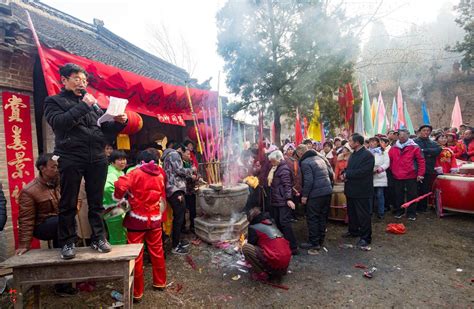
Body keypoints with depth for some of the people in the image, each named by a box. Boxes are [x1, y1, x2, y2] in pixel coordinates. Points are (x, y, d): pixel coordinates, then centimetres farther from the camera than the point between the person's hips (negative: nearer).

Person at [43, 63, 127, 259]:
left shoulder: (93, 102, 20)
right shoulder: (54, 101, 9)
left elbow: (105, 129, 17)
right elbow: (58, 123, -11)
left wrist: (119, 122, -3)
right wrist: (83, 106, -13)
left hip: (97, 158, 3)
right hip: (71, 159, -3)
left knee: (96, 202, 6)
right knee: (68, 204, 3)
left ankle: (98, 238, 15)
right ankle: (67, 243, 14)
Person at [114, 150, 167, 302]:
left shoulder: (136, 173, -8)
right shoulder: (160, 175, 6)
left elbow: (121, 185, -22)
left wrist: (118, 199, -5)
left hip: (137, 218, -4)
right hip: (155, 218, 4)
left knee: (136, 255, 6)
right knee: (157, 252, 17)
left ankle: (136, 292, 17)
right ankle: (160, 282, 32)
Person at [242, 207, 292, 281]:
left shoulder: (253, 227, 0)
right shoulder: (271, 223, 20)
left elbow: (251, 245, 9)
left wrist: (248, 259, 31)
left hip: (275, 262, -8)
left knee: (245, 247, -5)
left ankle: (261, 274, 0)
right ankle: (280, 270, 19)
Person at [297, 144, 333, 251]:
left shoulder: (305, 162, -11)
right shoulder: (320, 158, 12)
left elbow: (308, 181, -18)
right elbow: (331, 173, 13)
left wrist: (304, 195, -11)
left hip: (315, 194, -8)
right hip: (328, 191, 8)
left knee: (312, 218, 4)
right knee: (323, 217, 16)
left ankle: (314, 243, 10)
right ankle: (321, 240, 26)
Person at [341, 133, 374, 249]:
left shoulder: (368, 155, -15)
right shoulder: (353, 154, 13)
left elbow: (362, 171, -24)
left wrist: (347, 174, -15)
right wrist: (345, 175, -5)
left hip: (362, 191, -9)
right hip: (351, 189, 9)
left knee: (363, 214, 1)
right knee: (351, 212, 19)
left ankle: (365, 237, 12)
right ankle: (353, 231, 36)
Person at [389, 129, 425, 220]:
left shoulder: (414, 147, -5)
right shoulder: (393, 148, 5)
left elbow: (421, 160, -5)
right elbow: (390, 161, 12)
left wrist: (420, 174, -7)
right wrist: (392, 171, 6)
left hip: (411, 176, -3)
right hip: (397, 177, 3)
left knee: (412, 195, 5)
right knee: (398, 195, 12)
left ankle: (411, 213, 17)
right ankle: (399, 211, 25)